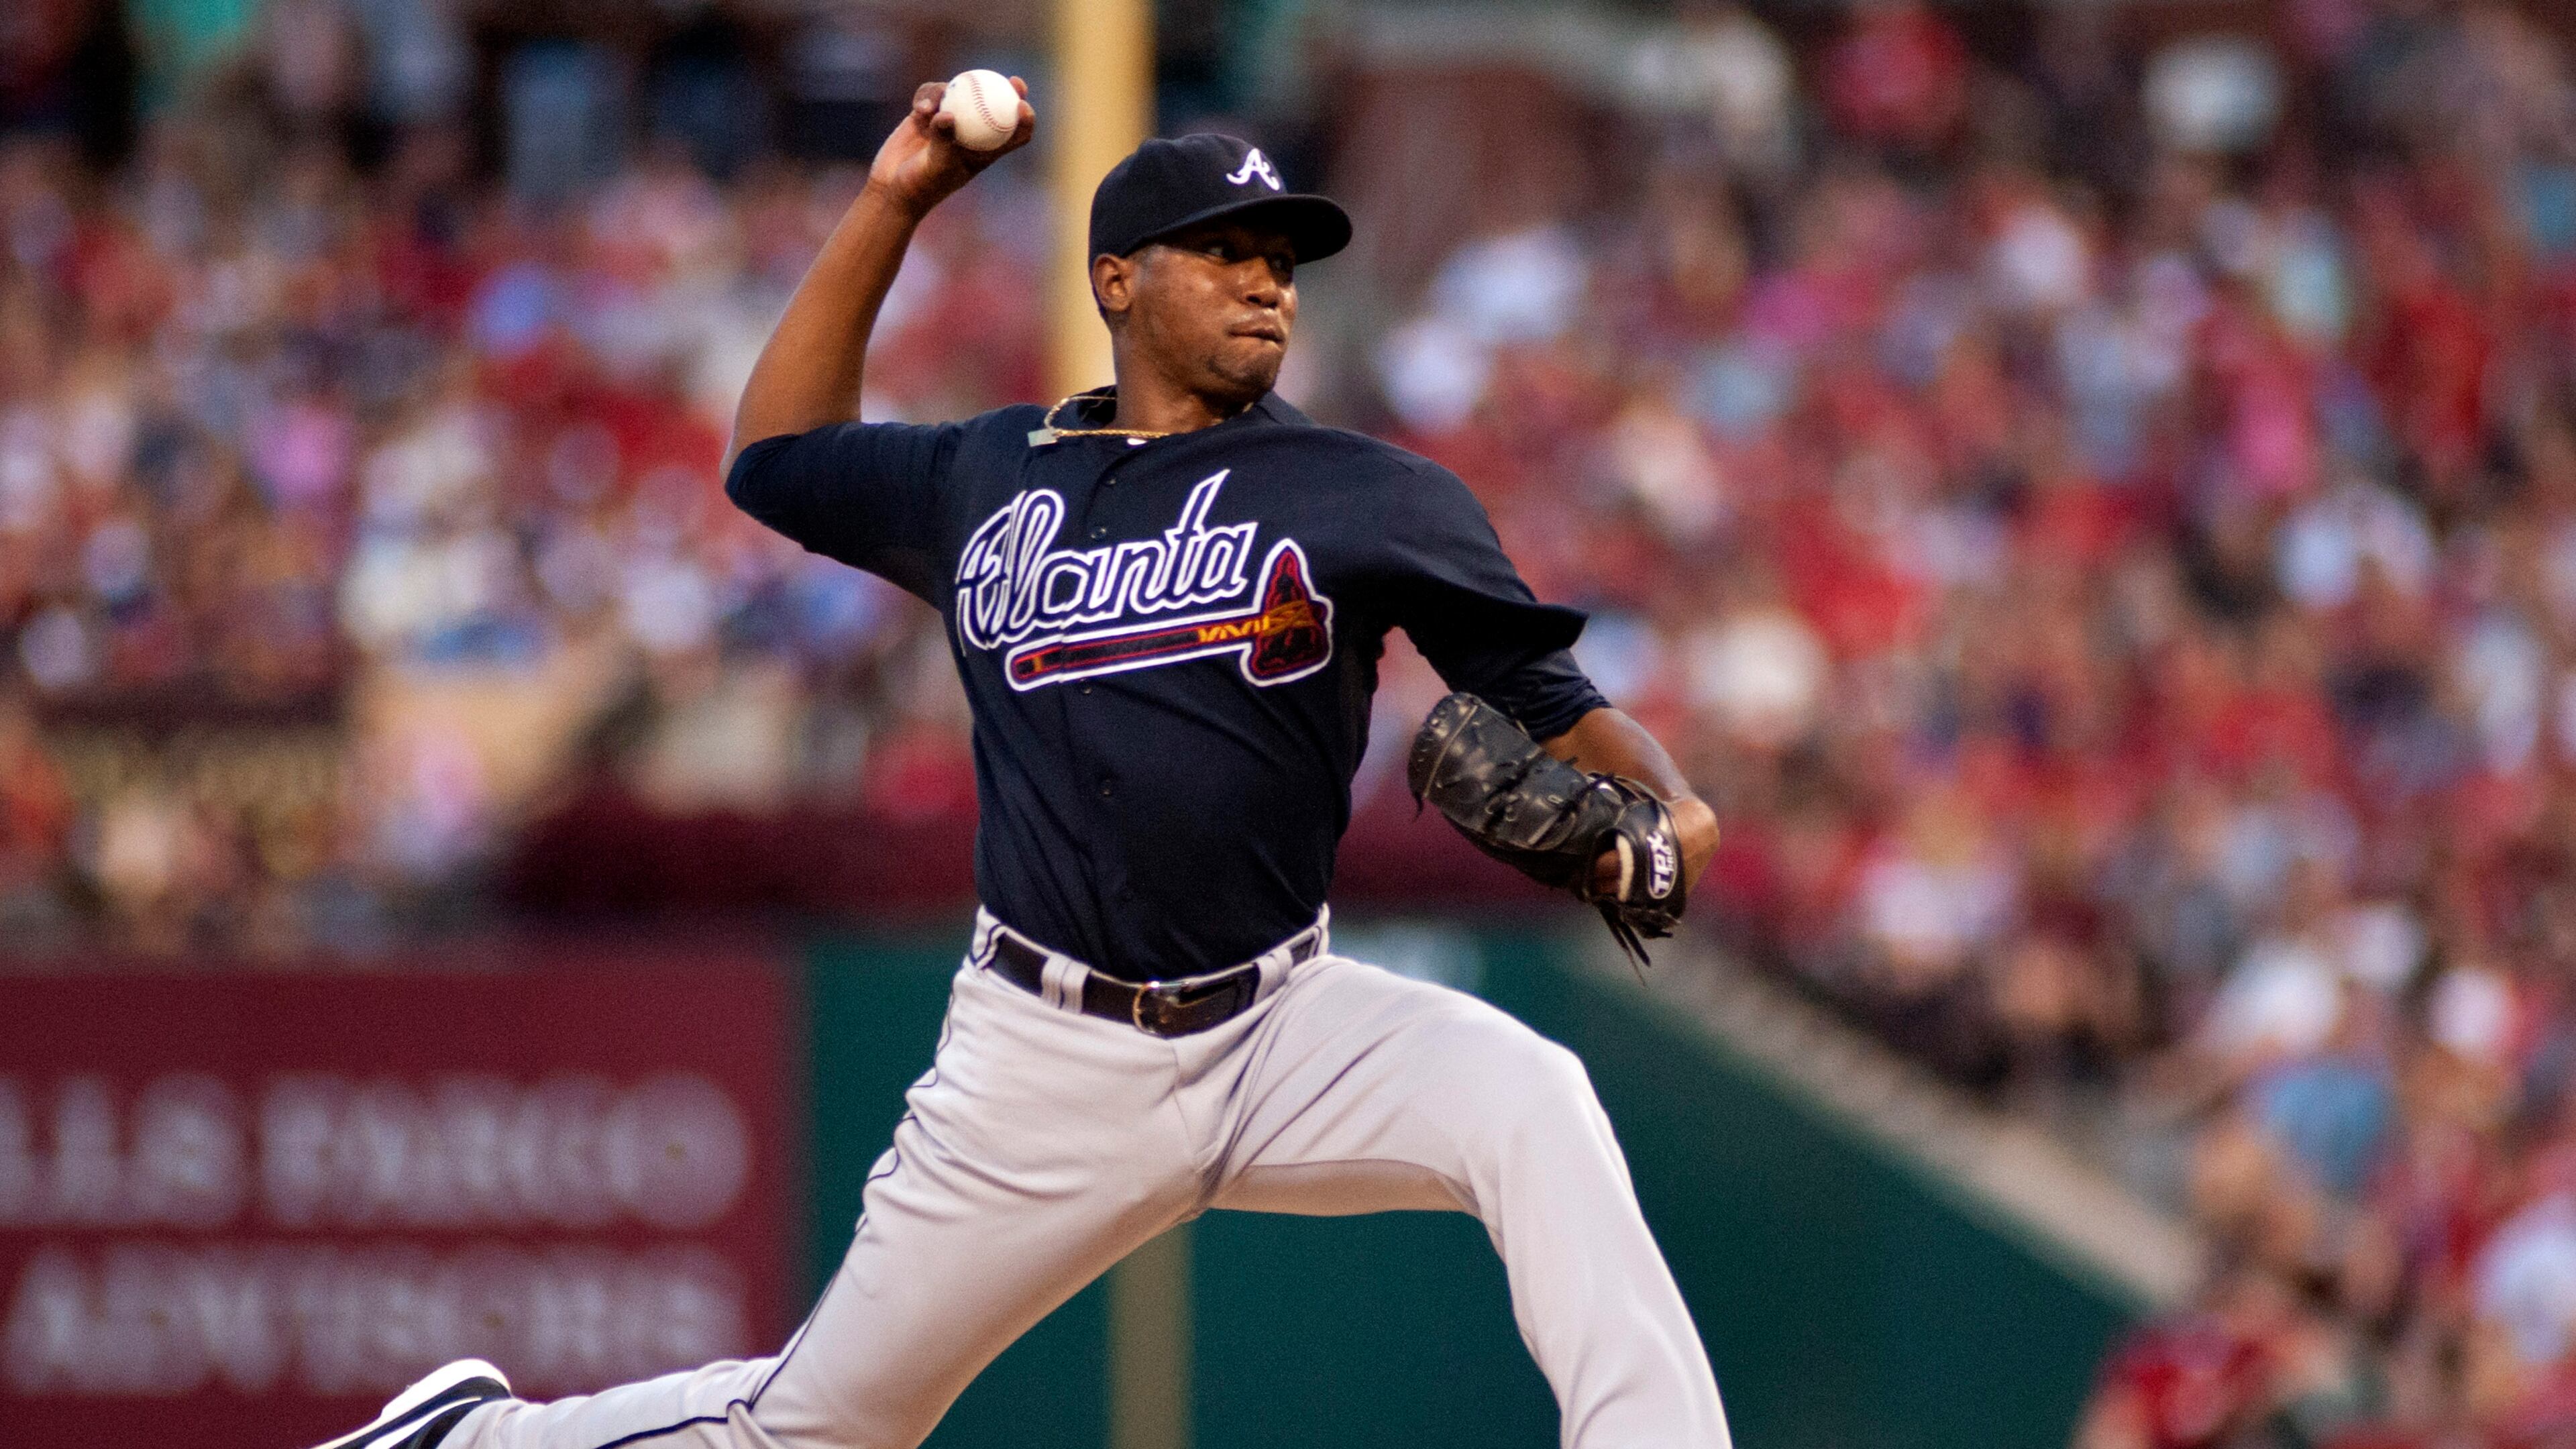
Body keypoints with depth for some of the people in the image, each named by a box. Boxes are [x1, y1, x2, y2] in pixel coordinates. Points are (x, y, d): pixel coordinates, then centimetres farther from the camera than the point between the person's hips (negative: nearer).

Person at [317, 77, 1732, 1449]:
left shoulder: (1365, 495, 2)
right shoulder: (983, 482, 10)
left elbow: (1541, 694, 0)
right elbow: (774, 455, 24)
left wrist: (1667, 803, -21)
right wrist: (890, 204, 17)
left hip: (1283, 1028, -1)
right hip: (1047, 1063, 1)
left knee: (1531, 1102, -31)